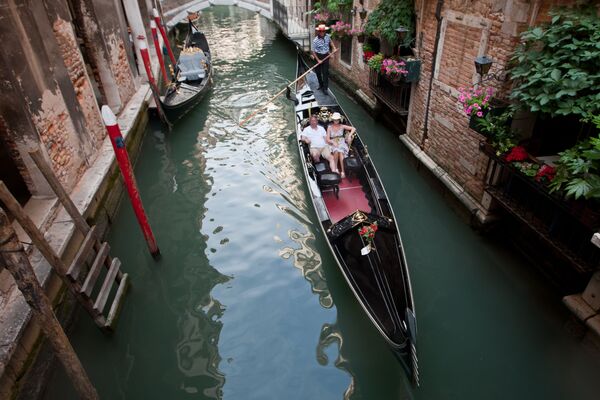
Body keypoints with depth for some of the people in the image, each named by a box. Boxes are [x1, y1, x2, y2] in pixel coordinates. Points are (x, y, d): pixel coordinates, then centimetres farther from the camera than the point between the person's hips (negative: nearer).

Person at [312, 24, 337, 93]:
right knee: (318, 72, 11)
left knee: (325, 72, -3)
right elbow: (313, 51, -13)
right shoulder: (315, 40, -18)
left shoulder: (327, 36, -6)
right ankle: (321, 85, 33)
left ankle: (325, 88, 1)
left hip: (325, 56, 2)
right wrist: (318, 60, -16)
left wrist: (334, 48, 4)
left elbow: (330, 42, 17)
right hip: (318, 57, -2)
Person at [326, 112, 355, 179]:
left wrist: (349, 136, -6)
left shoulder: (342, 126, 10)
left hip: (342, 143, 0)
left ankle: (343, 172, -35)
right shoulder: (330, 127, 10)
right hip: (333, 144, 0)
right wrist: (333, 142, -14)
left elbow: (353, 129, 8)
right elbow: (328, 139, 5)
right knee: (336, 151, -36)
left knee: (341, 152, -34)